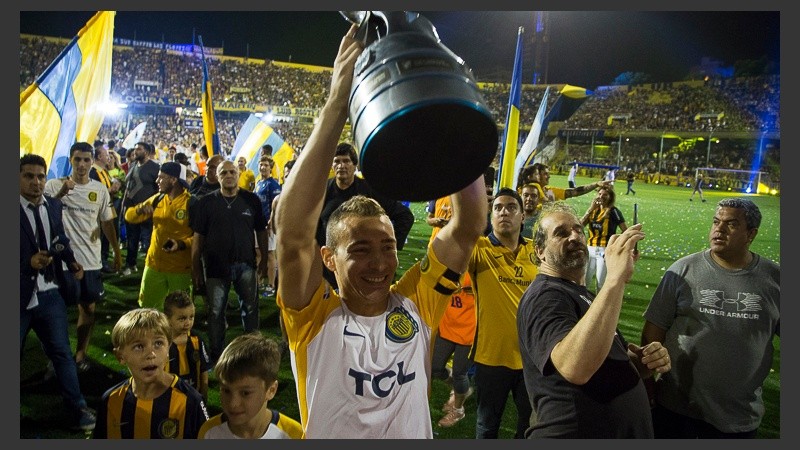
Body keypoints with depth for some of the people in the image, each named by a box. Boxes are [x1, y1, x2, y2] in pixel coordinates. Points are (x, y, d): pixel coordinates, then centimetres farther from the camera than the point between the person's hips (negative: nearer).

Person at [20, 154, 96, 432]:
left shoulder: (54, 205, 4)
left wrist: (71, 261, -2)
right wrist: (28, 262, -25)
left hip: (49, 294, 4)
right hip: (21, 296, -3)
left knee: (62, 352, 11)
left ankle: (78, 408, 20)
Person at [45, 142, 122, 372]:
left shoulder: (100, 190, 3)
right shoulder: (54, 186, -6)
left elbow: (107, 222, 12)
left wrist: (117, 252, 15)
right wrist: (61, 193, -30)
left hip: (91, 260, 3)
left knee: (88, 307, 11)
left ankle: (81, 353, 26)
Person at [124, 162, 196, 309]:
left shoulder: (191, 203, -14)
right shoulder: (157, 199, 4)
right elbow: (129, 216, 7)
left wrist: (182, 244, -28)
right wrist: (140, 209, -15)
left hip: (180, 268, -5)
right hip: (154, 265, 6)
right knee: (147, 308, 18)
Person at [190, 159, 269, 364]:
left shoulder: (251, 200, 1)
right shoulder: (206, 202, 0)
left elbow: (261, 231, 7)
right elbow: (198, 237, 0)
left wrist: (264, 259, 5)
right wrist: (195, 269, -2)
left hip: (246, 264, 0)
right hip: (216, 266, 0)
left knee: (250, 308, 9)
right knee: (215, 312, 9)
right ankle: (216, 354, 24)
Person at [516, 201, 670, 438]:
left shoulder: (585, 296, 14)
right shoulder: (544, 296, -17)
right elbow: (575, 368, -36)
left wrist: (645, 362, 0)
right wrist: (615, 278, -36)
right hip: (574, 433, -9)